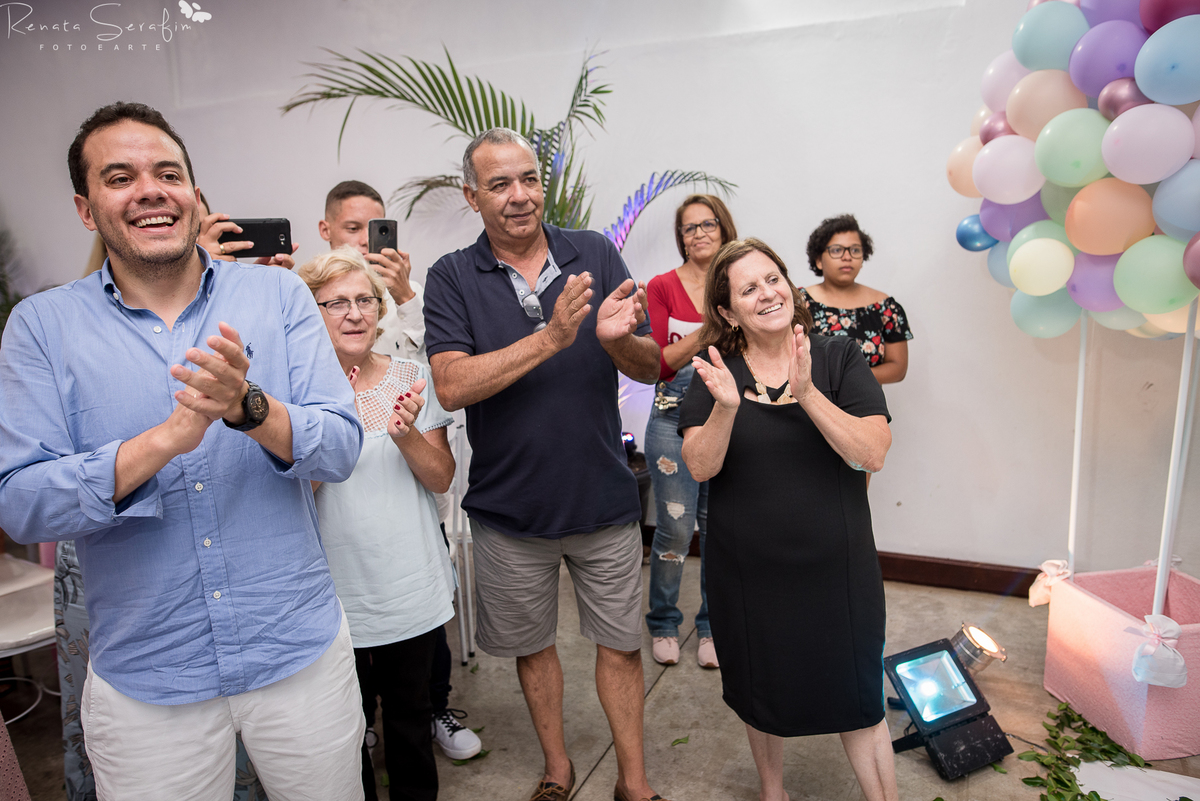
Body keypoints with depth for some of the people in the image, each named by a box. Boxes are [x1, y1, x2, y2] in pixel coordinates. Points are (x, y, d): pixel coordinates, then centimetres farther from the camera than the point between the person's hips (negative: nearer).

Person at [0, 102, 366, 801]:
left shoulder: (279, 293, -4)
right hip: (142, 682, 0)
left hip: (303, 653, 1)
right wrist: (168, 437, -26)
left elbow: (342, 448, -10)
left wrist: (247, 406, -29)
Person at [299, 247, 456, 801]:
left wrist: (406, 435, -20)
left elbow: (442, 479, -1)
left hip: (412, 587, 2)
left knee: (411, 711, 18)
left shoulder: (413, 378, -2)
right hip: (336, 593, -1)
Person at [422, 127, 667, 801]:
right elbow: (452, 386, -19)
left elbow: (651, 368, -4)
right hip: (510, 506, 0)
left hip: (604, 498, 1)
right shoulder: (452, 277, -6)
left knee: (620, 643, 13)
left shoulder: (597, 255, -2)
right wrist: (550, 338, -28)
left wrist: (616, 338, -27)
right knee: (532, 643, 19)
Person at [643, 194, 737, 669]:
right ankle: (663, 623, 23)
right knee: (675, 529, -2)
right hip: (675, 420, -2)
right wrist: (705, 331, -18)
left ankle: (711, 626, 27)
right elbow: (655, 364, -7)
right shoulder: (663, 287, -1)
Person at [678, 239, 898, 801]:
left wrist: (807, 394, -28)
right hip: (746, 574, 2)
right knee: (761, 693, 21)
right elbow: (700, 466, -12)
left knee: (857, 699, 10)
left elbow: (872, 454, -16)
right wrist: (726, 407, -29)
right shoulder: (717, 373, -4)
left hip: (835, 568, -1)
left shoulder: (839, 359, -5)